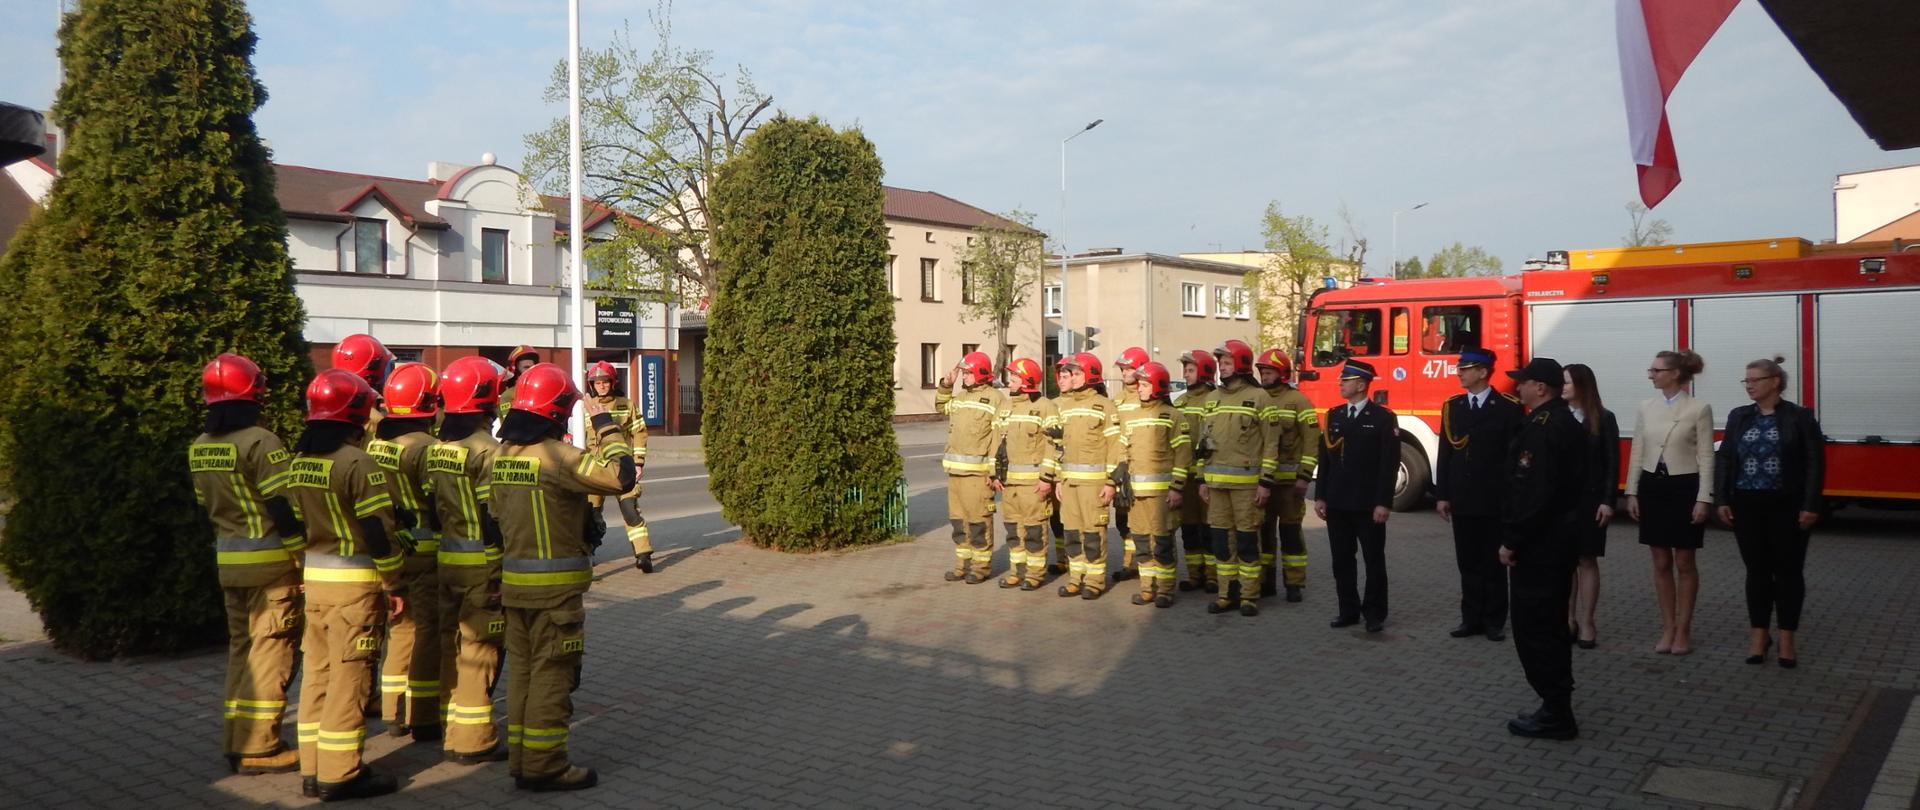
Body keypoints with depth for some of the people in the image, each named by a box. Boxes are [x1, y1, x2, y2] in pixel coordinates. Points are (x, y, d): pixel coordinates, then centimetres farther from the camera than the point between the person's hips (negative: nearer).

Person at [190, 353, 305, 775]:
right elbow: (285, 509, -18)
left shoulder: (199, 448, 9)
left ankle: (237, 741, 22)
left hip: (228, 562, 8)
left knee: (242, 646, 16)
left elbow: (207, 506, 15)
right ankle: (257, 748, 1)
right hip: (271, 562, -8)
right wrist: (306, 559, -13)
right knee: (270, 652, -2)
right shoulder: (260, 441, -16)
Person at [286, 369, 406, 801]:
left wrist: (307, 570, 22)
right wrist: (394, 584, -9)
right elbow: (380, 531, -17)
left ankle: (313, 768, 20)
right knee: (348, 678, -1)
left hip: (315, 576, 8)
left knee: (316, 672, 13)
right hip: (355, 582, -8)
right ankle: (340, 774, 4)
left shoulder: (298, 463, 8)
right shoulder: (358, 464, -16)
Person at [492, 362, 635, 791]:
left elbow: (497, 515, 14)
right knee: (552, 674, 1)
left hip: (514, 580, 8)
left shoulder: (502, 453, 7)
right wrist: (606, 425, -14)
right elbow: (620, 476, -25)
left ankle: (521, 755, 24)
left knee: (522, 668, 15)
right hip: (555, 584, -8)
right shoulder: (556, 454, -19)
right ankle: (544, 765, 7)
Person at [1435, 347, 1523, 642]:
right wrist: (1442, 495, 4)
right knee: (1468, 562, 9)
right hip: (1462, 499, 4)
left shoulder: (1508, 408, -5)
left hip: (1494, 500, -4)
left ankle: (1494, 621, 14)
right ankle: (1472, 618, 17)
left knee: (1493, 562, 5)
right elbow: (1445, 453, 8)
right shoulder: (1452, 406, 8)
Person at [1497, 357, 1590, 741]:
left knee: (1533, 628, -4)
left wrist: (1512, 542, -19)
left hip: (1539, 544, -11)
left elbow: (1535, 492, -26)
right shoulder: (1566, 422, 13)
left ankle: (1555, 715, 1)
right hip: (1562, 537, 11)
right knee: (1551, 624, 17)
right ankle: (1558, 706, 24)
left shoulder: (1542, 427, -19)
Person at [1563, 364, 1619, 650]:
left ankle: (1586, 623, 9)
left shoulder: (1603, 419, -2)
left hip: (1589, 499, -2)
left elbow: (1612, 463, -4)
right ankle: (1569, 619, 14)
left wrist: (1607, 501, -10)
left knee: (1587, 560, 3)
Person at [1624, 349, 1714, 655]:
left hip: (1684, 487, -4)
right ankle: (1668, 628, 16)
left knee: (1684, 563, 4)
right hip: (1653, 486, 4)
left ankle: (1683, 630, 15)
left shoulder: (1699, 409, -7)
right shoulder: (1646, 408, 5)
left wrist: (1703, 498, -12)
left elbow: (1706, 457, -8)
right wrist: (1632, 493, 5)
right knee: (1661, 563, 8)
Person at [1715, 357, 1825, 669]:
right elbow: (1724, 459, 8)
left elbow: (1815, 463, -6)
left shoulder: (1801, 417, -3)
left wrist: (1810, 506, -12)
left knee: (1788, 571, 4)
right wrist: (1723, 499, 0)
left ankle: (1787, 639, 14)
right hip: (1747, 504, 3)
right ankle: (1759, 635, 18)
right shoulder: (1738, 417, 7)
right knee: (1757, 571, 8)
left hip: (1787, 505, -3)